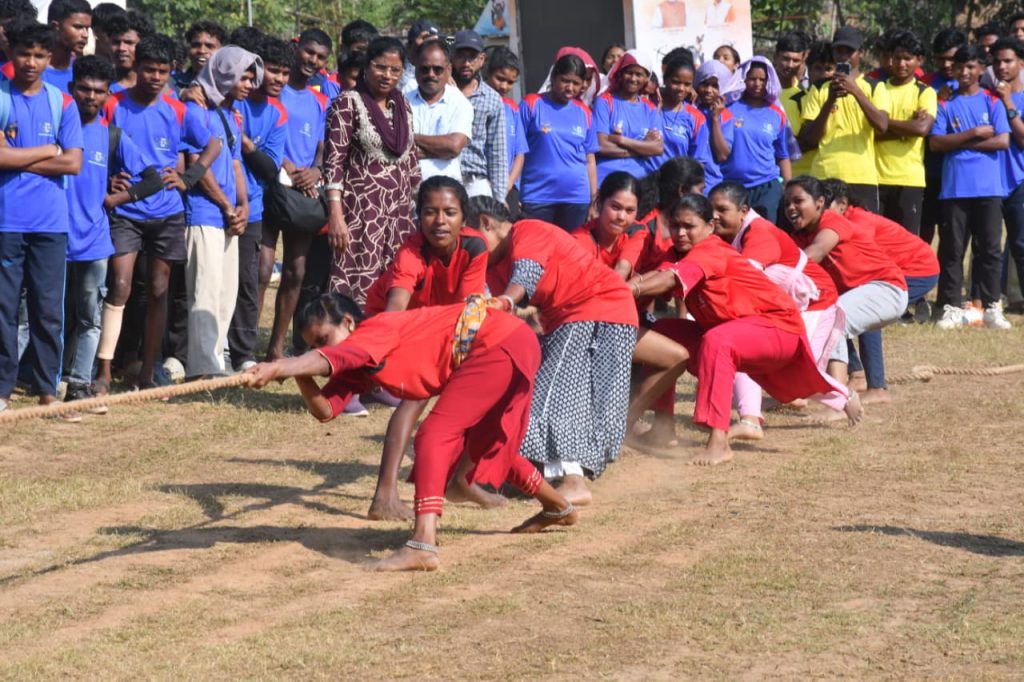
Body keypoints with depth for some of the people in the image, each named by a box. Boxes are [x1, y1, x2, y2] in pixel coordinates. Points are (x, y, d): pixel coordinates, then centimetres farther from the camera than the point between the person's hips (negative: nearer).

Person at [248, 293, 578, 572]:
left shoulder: (375, 330, -17)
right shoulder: (358, 365, 8)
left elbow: (332, 357, -37)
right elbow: (325, 409, -2)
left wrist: (277, 368, -49)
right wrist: (299, 374, -18)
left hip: (503, 344, -11)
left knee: (434, 435, -20)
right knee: (487, 445, 28)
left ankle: (423, 545, -33)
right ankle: (559, 507, 52)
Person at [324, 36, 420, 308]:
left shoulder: (402, 105, 15)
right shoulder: (348, 104, -3)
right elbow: (333, 162, -9)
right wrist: (335, 216, -17)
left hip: (400, 211, 6)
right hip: (361, 210, -6)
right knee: (359, 286, -11)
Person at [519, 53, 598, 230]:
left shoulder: (584, 112, 11)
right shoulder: (531, 104, 0)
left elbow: (590, 160, 14)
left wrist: (595, 199, 10)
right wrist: (514, 196, -7)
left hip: (577, 198, 3)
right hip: (537, 198, -3)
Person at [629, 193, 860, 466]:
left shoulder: (711, 252, -23)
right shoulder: (684, 256, 4)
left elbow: (672, 279, -40)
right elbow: (659, 276, -14)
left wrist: (627, 289, -54)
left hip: (777, 326, -10)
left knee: (716, 341, -38)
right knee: (663, 331, 2)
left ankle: (719, 443, -44)